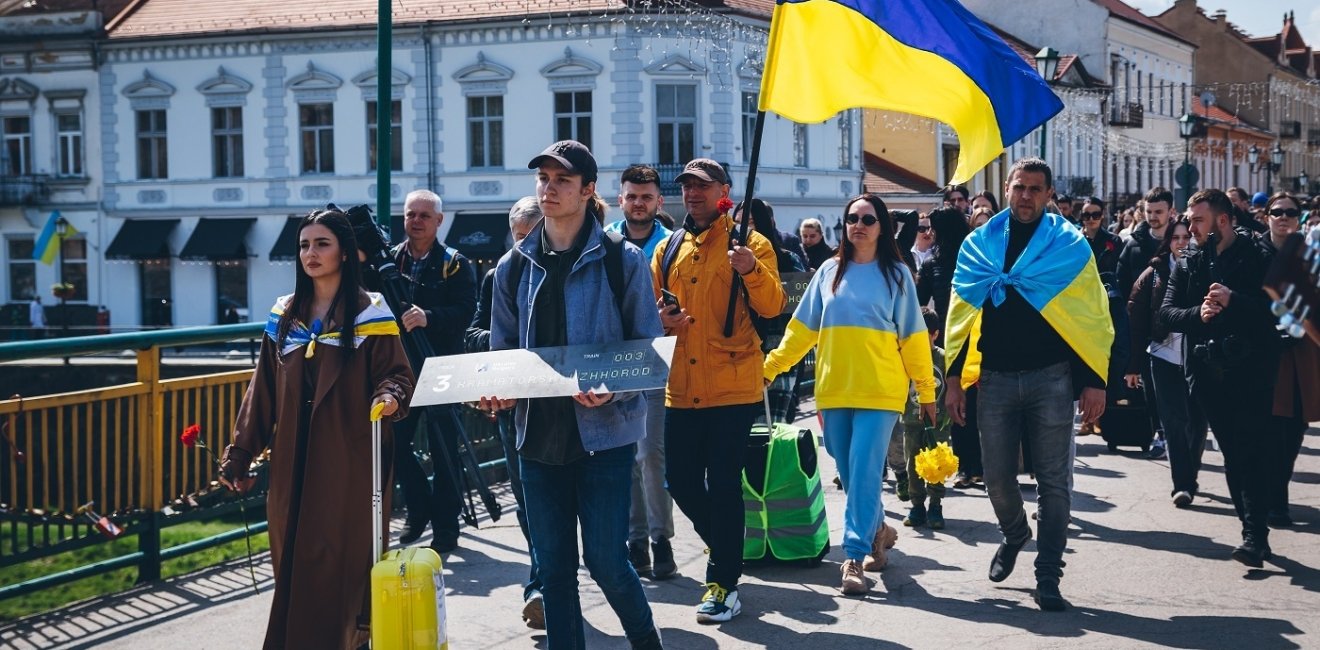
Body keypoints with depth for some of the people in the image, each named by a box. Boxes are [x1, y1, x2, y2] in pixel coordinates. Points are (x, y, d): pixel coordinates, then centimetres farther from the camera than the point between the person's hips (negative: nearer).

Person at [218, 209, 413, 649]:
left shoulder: (369, 313, -1)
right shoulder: (284, 316, 12)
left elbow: (397, 374, -4)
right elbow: (263, 392, 12)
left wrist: (390, 397, -28)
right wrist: (239, 455, 9)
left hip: (348, 461, -4)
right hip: (294, 461, 5)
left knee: (344, 559, -5)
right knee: (292, 563, 5)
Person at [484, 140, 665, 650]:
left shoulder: (622, 260, -3)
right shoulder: (513, 268, 8)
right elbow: (502, 350, 14)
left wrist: (612, 390, -20)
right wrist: (496, 390, -7)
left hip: (604, 430, -4)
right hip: (539, 432, 4)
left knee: (605, 560, -2)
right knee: (553, 568, 7)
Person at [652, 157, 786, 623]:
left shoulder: (750, 244, 0)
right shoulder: (668, 249, 14)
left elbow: (772, 308, -9)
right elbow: (649, 305, 19)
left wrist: (753, 271, -28)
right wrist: (658, 318, -4)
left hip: (733, 388, -5)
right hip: (681, 388, 5)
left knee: (723, 484, -6)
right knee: (681, 481, 9)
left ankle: (724, 584, 4)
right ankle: (728, 549, 33)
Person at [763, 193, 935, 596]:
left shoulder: (896, 274, 3)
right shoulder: (829, 272, 10)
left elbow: (913, 337, 3)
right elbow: (802, 328, 10)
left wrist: (926, 391, 3)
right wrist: (770, 367, 2)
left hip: (879, 391, -3)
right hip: (833, 391, 3)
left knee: (864, 474, -11)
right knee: (851, 476, 10)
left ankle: (855, 556, -9)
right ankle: (877, 531, 33)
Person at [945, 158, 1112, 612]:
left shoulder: (1069, 245, 0)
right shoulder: (979, 243, 7)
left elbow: (1093, 317, -2)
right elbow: (961, 313, 9)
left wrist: (1094, 381, -8)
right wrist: (955, 378, 5)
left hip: (1051, 379, -2)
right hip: (995, 378, 2)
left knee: (1053, 483, 0)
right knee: (997, 478, 8)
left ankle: (1048, 578, 7)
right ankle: (1014, 535, 39)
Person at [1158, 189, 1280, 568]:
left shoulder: (1258, 259, -1)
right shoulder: (1189, 266, 13)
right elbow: (1167, 314, 4)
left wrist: (1233, 301, -25)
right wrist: (1197, 314, -16)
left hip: (1250, 372, -5)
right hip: (1209, 375, 5)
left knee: (1251, 454, -10)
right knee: (1232, 455, 8)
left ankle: (1255, 537, -13)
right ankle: (1255, 532, 16)